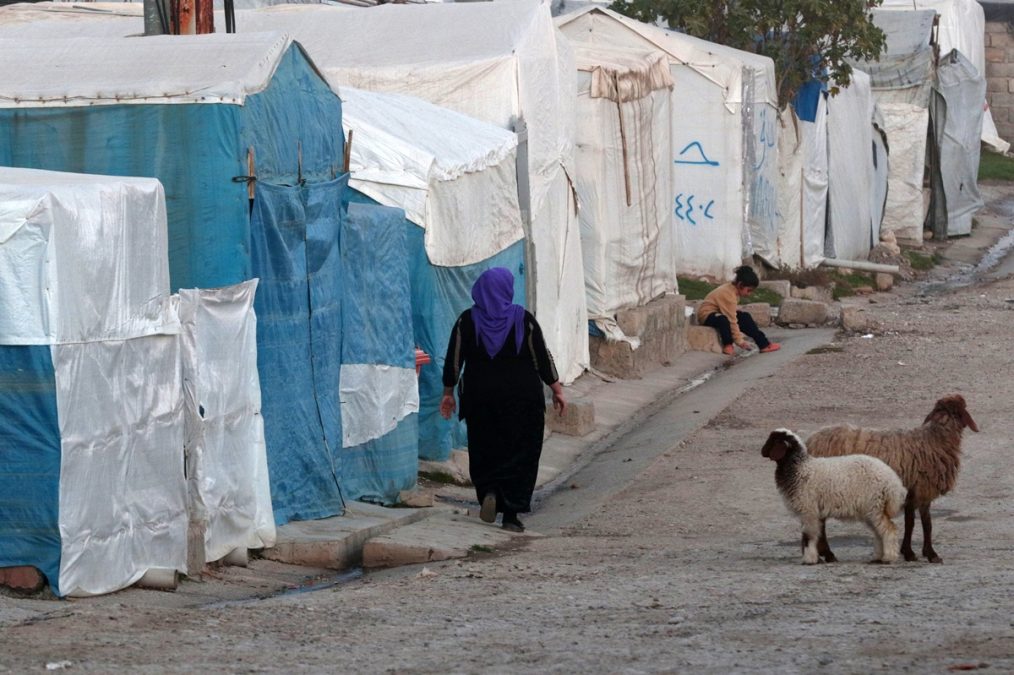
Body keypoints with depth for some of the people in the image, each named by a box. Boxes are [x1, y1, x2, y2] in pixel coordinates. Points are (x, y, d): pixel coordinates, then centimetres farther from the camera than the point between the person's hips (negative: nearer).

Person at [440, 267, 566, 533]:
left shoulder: (467, 321, -3)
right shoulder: (523, 320, -6)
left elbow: (453, 360, 0)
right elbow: (542, 357, -3)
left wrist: (448, 392, 11)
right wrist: (556, 389, 6)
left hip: (480, 398, 1)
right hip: (521, 398, -1)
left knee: (484, 451, 14)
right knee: (519, 451, 5)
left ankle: (489, 492, -12)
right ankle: (511, 515, 0)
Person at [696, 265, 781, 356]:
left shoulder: (731, 289, 0)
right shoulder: (728, 295, -29)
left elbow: (733, 315, 7)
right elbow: (732, 321, -28)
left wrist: (740, 335, 5)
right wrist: (739, 341, -24)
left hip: (718, 312, 10)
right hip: (706, 315, -10)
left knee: (745, 317, 7)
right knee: (723, 320, -41)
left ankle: (763, 344, 9)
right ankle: (727, 345, -23)